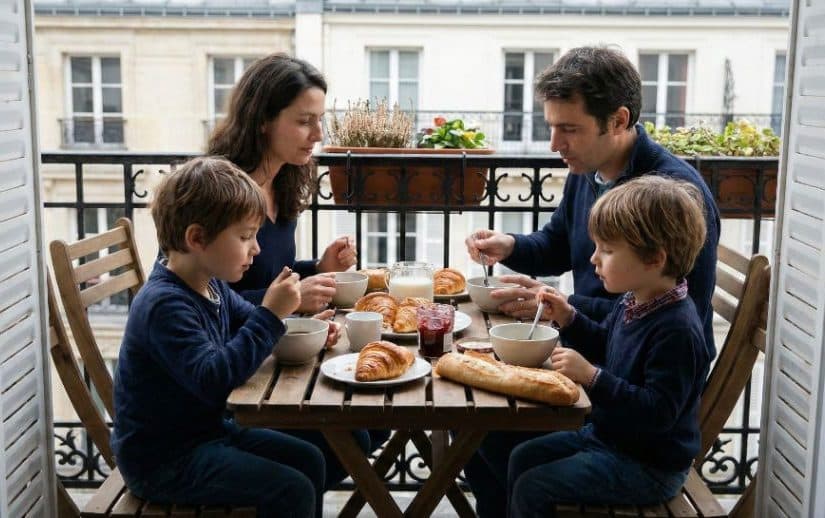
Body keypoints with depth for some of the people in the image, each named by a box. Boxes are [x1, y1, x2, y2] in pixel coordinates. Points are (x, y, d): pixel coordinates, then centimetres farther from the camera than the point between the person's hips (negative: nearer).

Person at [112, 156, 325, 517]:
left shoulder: (211, 285, 3)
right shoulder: (164, 304, -26)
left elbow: (245, 321, 21)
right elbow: (213, 378, -35)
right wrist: (271, 314, -33)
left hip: (206, 431, 10)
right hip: (162, 460, -10)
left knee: (308, 460, 12)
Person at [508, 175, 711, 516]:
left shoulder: (676, 329, -29)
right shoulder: (634, 302, 0)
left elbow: (659, 411, -32)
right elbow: (605, 347, 20)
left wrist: (592, 377, -34)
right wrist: (569, 318, 3)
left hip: (649, 466, -9)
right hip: (606, 435, 10)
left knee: (531, 488, -12)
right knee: (522, 458, 14)